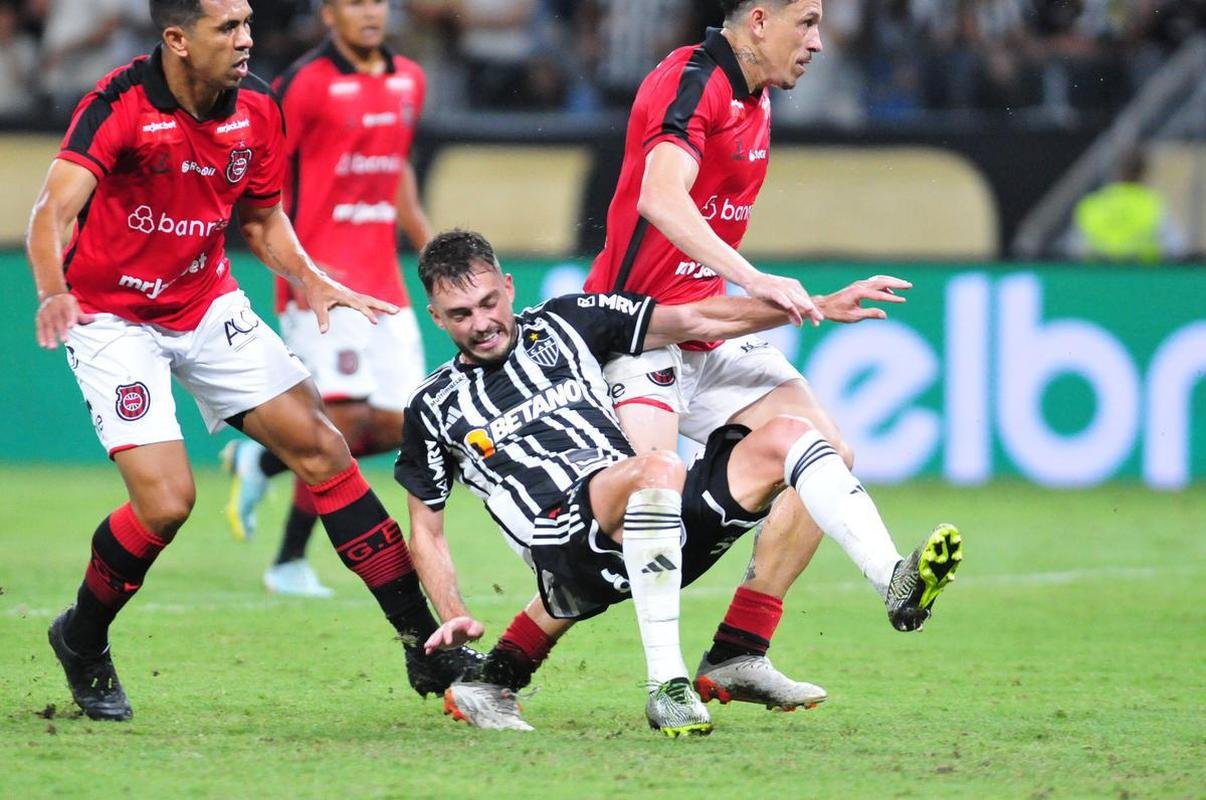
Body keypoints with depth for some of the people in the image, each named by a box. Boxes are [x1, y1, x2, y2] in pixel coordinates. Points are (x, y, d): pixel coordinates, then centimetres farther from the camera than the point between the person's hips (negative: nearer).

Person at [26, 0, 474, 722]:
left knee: (321, 447, -1)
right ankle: (83, 642, 11)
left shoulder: (256, 107, -6)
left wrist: (309, 279, -7)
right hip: (113, 319, -6)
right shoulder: (122, 105, -24)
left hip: (208, 305, 6)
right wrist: (54, 291, -54)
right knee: (166, 500, -17)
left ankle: (425, 644, 5)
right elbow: (55, 209, -35)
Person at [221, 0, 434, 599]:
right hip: (323, 279, -7)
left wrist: (429, 246, 20)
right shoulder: (307, 82, -8)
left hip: (383, 283, 7)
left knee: (397, 426, 2)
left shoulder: (408, 81, 13)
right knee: (346, 414, -16)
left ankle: (259, 463, 24)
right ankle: (290, 562, -2)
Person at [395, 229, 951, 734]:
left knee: (784, 437, -10)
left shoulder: (563, 323, 17)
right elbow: (426, 531, 20)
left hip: (655, 515, 5)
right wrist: (454, 619, 3)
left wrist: (824, 306, 9)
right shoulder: (433, 408, 13)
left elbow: (698, 321, 16)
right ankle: (666, 688, -35)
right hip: (567, 539, -5)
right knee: (658, 469, -36)